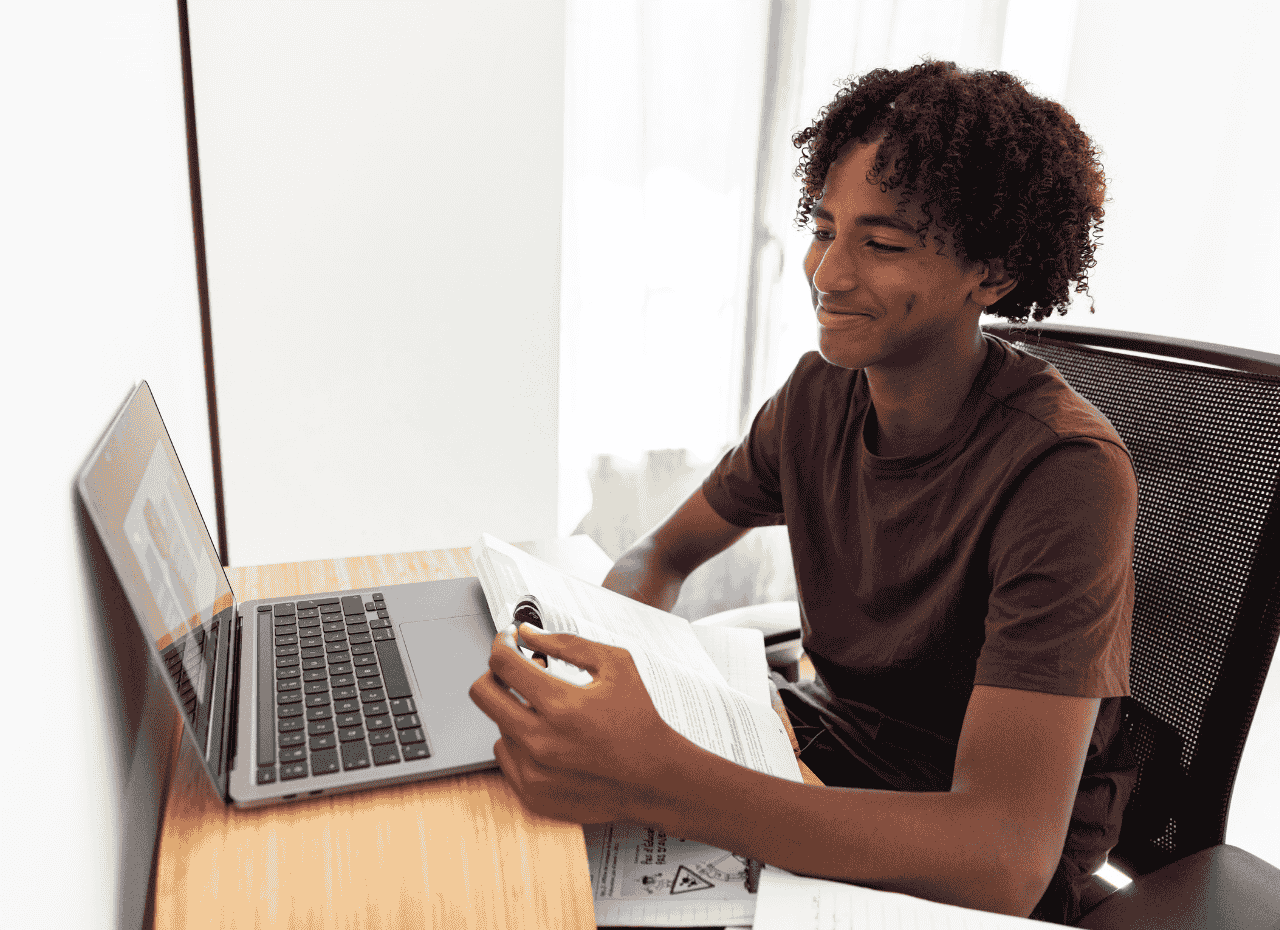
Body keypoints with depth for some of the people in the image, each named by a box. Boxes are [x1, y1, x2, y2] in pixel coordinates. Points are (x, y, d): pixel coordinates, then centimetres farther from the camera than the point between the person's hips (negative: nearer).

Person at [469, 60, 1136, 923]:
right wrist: (599, 650, -21)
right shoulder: (822, 390, -7)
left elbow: (1006, 858, -34)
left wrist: (649, 780, -45)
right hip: (834, 733, 5)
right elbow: (664, 552, 4)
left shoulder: (1067, 474, -27)